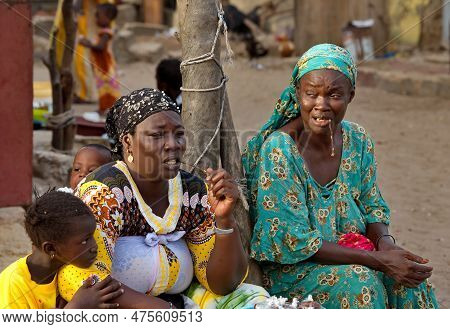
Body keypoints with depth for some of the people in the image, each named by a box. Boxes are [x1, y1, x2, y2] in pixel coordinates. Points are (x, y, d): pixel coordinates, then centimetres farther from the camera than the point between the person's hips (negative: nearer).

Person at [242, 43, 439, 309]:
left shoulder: (358, 141, -1)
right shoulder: (279, 150, -20)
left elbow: (373, 207, 11)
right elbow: (293, 241, -21)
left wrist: (384, 242, -15)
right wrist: (378, 260, -26)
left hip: (348, 252, 5)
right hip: (288, 270, -5)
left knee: (409, 279, -19)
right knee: (360, 281, -30)